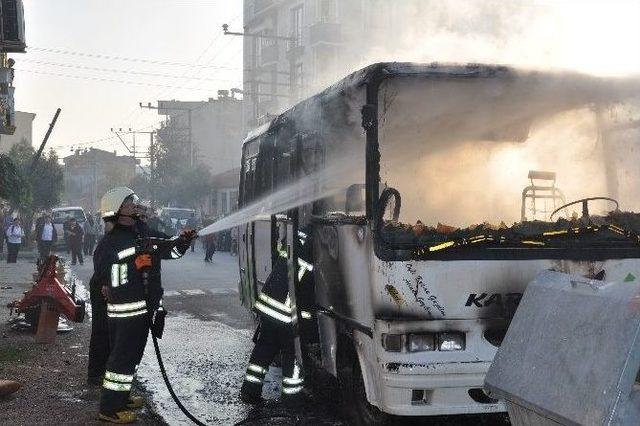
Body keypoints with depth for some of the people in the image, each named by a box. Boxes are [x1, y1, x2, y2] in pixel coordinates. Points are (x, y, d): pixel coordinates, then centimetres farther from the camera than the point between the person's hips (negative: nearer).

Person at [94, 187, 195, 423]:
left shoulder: (143, 234, 11)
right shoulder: (110, 242, -12)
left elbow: (167, 251, 16)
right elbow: (102, 278, -15)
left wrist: (183, 241, -2)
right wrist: (134, 265, -16)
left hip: (142, 308, 9)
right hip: (125, 311, -9)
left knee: (132, 355, 19)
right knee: (123, 357, -7)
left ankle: (121, 396, 33)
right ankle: (109, 408, 0)